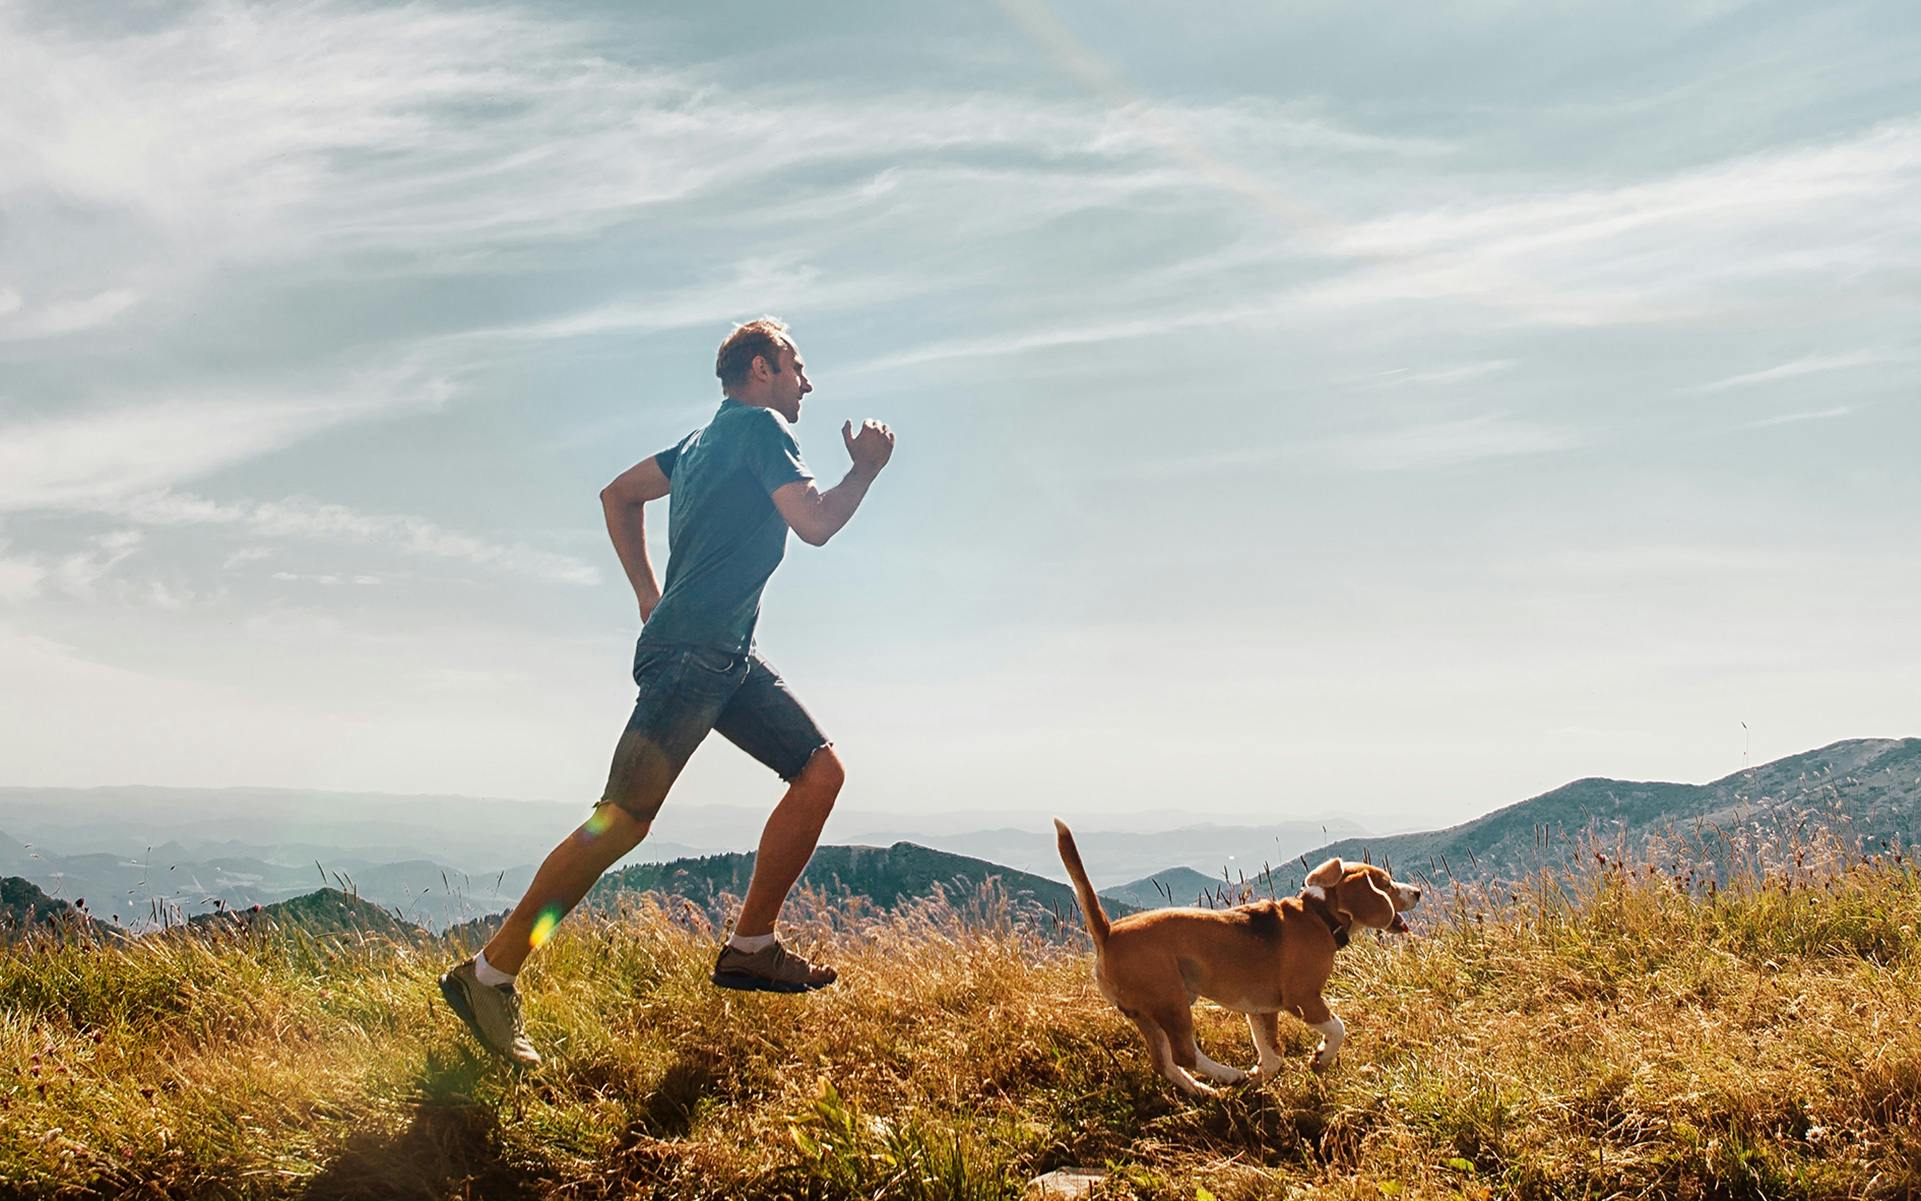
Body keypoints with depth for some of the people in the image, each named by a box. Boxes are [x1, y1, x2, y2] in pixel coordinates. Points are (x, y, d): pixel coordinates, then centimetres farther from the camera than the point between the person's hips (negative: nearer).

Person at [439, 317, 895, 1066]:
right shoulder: (761, 425, -4)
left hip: (727, 656, 10)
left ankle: (750, 946, 9)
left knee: (822, 770, 7)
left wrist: (649, 594, 23)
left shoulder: (708, 438, 22)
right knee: (623, 820, -14)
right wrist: (866, 470, 5)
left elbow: (619, 495, 28)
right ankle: (489, 975, -9)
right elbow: (815, 524, -12)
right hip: (689, 653, -10)